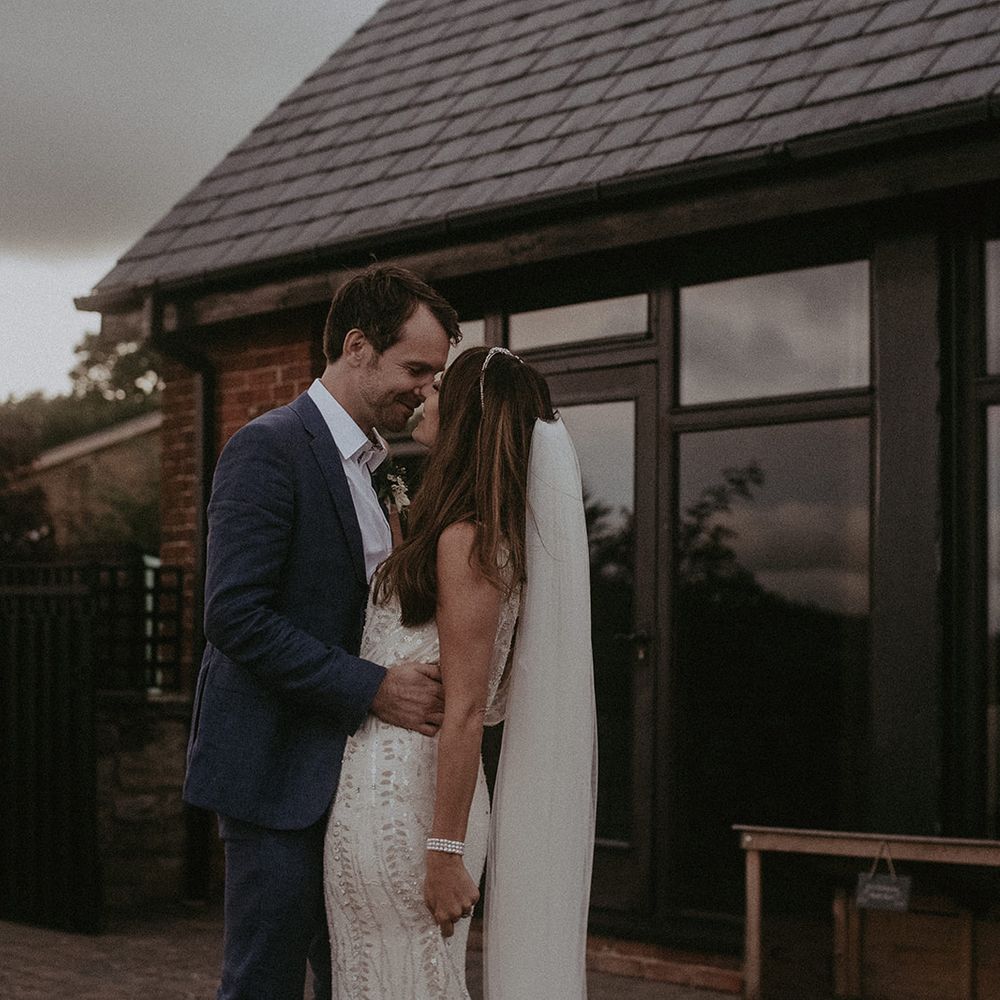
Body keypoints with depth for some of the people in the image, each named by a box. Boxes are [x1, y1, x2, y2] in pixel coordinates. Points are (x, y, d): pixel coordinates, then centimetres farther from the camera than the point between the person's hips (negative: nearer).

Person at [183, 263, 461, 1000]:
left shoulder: (371, 465, 16)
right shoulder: (270, 448, -12)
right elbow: (237, 615, -21)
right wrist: (371, 689, -22)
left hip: (350, 770, 9)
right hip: (279, 771, -9)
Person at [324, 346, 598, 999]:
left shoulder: (464, 540, -17)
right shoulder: (487, 533, 12)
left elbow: (466, 711, -20)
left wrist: (446, 852, -20)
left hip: (399, 804, -9)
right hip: (398, 791, 9)